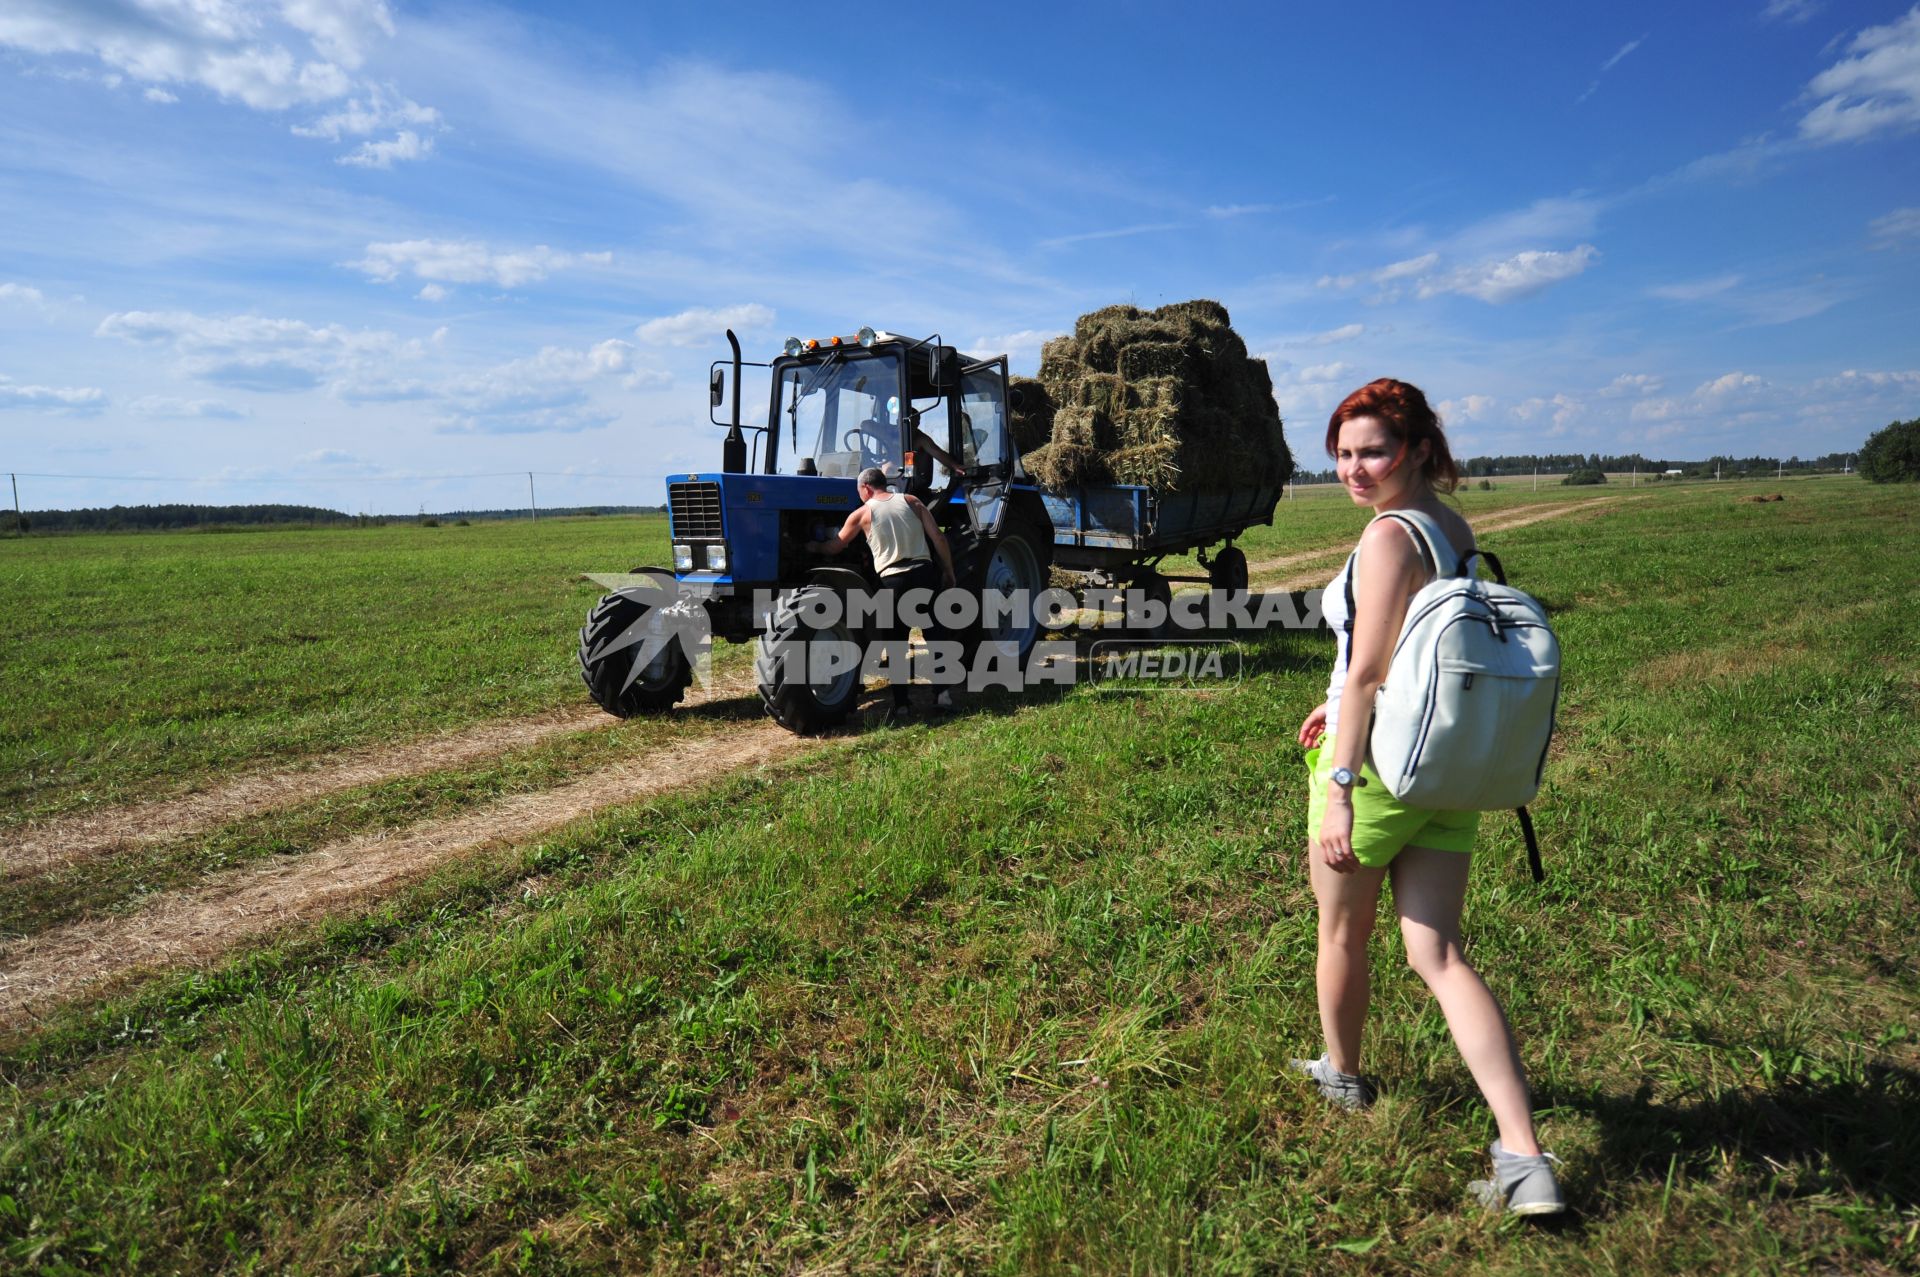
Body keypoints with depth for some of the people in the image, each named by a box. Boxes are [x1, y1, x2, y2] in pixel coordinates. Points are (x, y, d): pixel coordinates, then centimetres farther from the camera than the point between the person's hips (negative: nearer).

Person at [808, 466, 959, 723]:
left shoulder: (862, 513, 5)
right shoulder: (911, 501, 9)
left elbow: (836, 546, 16)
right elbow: (937, 537, 3)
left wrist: (815, 547, 36)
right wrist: (948, 572, 10)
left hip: (893, 580, -2)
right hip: (924, 574, 2)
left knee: (895, 642, 6)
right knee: (935, 633, 12)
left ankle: (901, 704, 6)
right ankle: (943, 693, 10)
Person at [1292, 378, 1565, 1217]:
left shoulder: (1389, 535, -17)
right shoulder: (1457, 528, 10)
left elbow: (1367, 672, -21)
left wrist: (1338, 786, -19)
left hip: (1379, 761, -8)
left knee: (1341, 933, 17)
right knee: (1438, 956, 8)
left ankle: (1340, 1075, 40)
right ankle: (1525, 1158, 3)